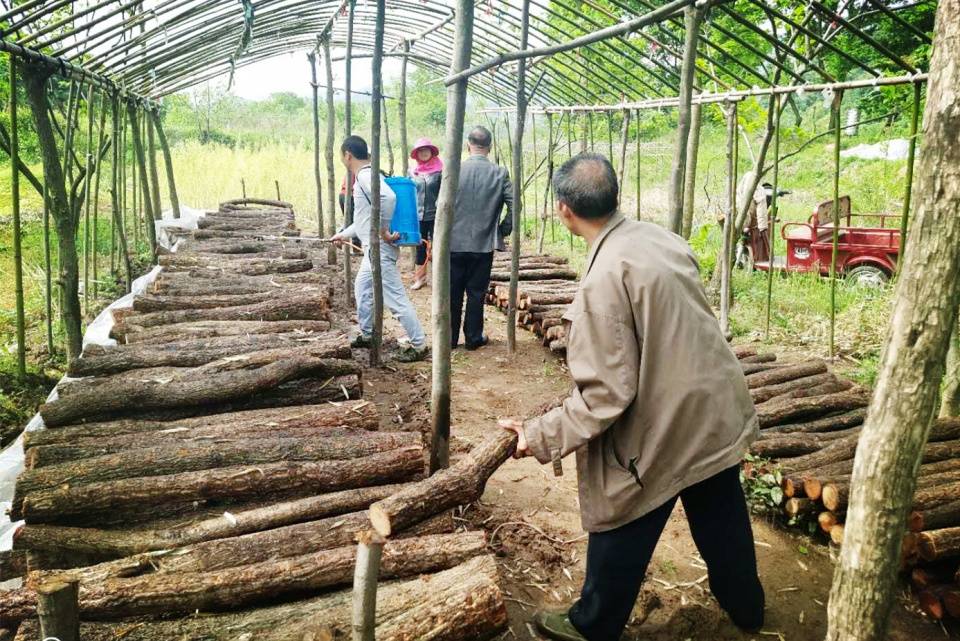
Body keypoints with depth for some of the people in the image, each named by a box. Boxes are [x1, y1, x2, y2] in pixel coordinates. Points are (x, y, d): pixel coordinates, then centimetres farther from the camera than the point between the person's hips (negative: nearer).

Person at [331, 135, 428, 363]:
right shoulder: (365, 176, 14)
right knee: (362, 289, 24)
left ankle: (419, 345, 2)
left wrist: (383, 230, -27)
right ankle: (367, 335, 38)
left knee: (395, 298, -5)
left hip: (379, 249, -11)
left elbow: (388, 197, -37)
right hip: (372, 248, 11)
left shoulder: (365, 176, -18)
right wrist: (345, 234, 33)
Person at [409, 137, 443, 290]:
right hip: (418, 216, 4)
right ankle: (420, 278, 22)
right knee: (420, 247, 12)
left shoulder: (439, 170, -6)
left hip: (435, 216, -4)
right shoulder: (413, 171, 7)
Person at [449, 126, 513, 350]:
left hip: (455, 243, 0)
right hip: (484, 244, 0)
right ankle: (473, 338, 18)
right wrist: (502, 230, 6)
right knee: (476, 293, 10)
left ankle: (450, 338, 19)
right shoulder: (500, 173, -6)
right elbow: (514, 207, -9)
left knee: (453, 293, 10)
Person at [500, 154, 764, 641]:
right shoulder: (662, 238, -2)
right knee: (722, 517, 26)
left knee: (622, 532, 13)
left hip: (658, 431, -8)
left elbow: (606, 393, -25)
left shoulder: (604, 278, -26)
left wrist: (542, 435, -16)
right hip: (717, 409, 8)